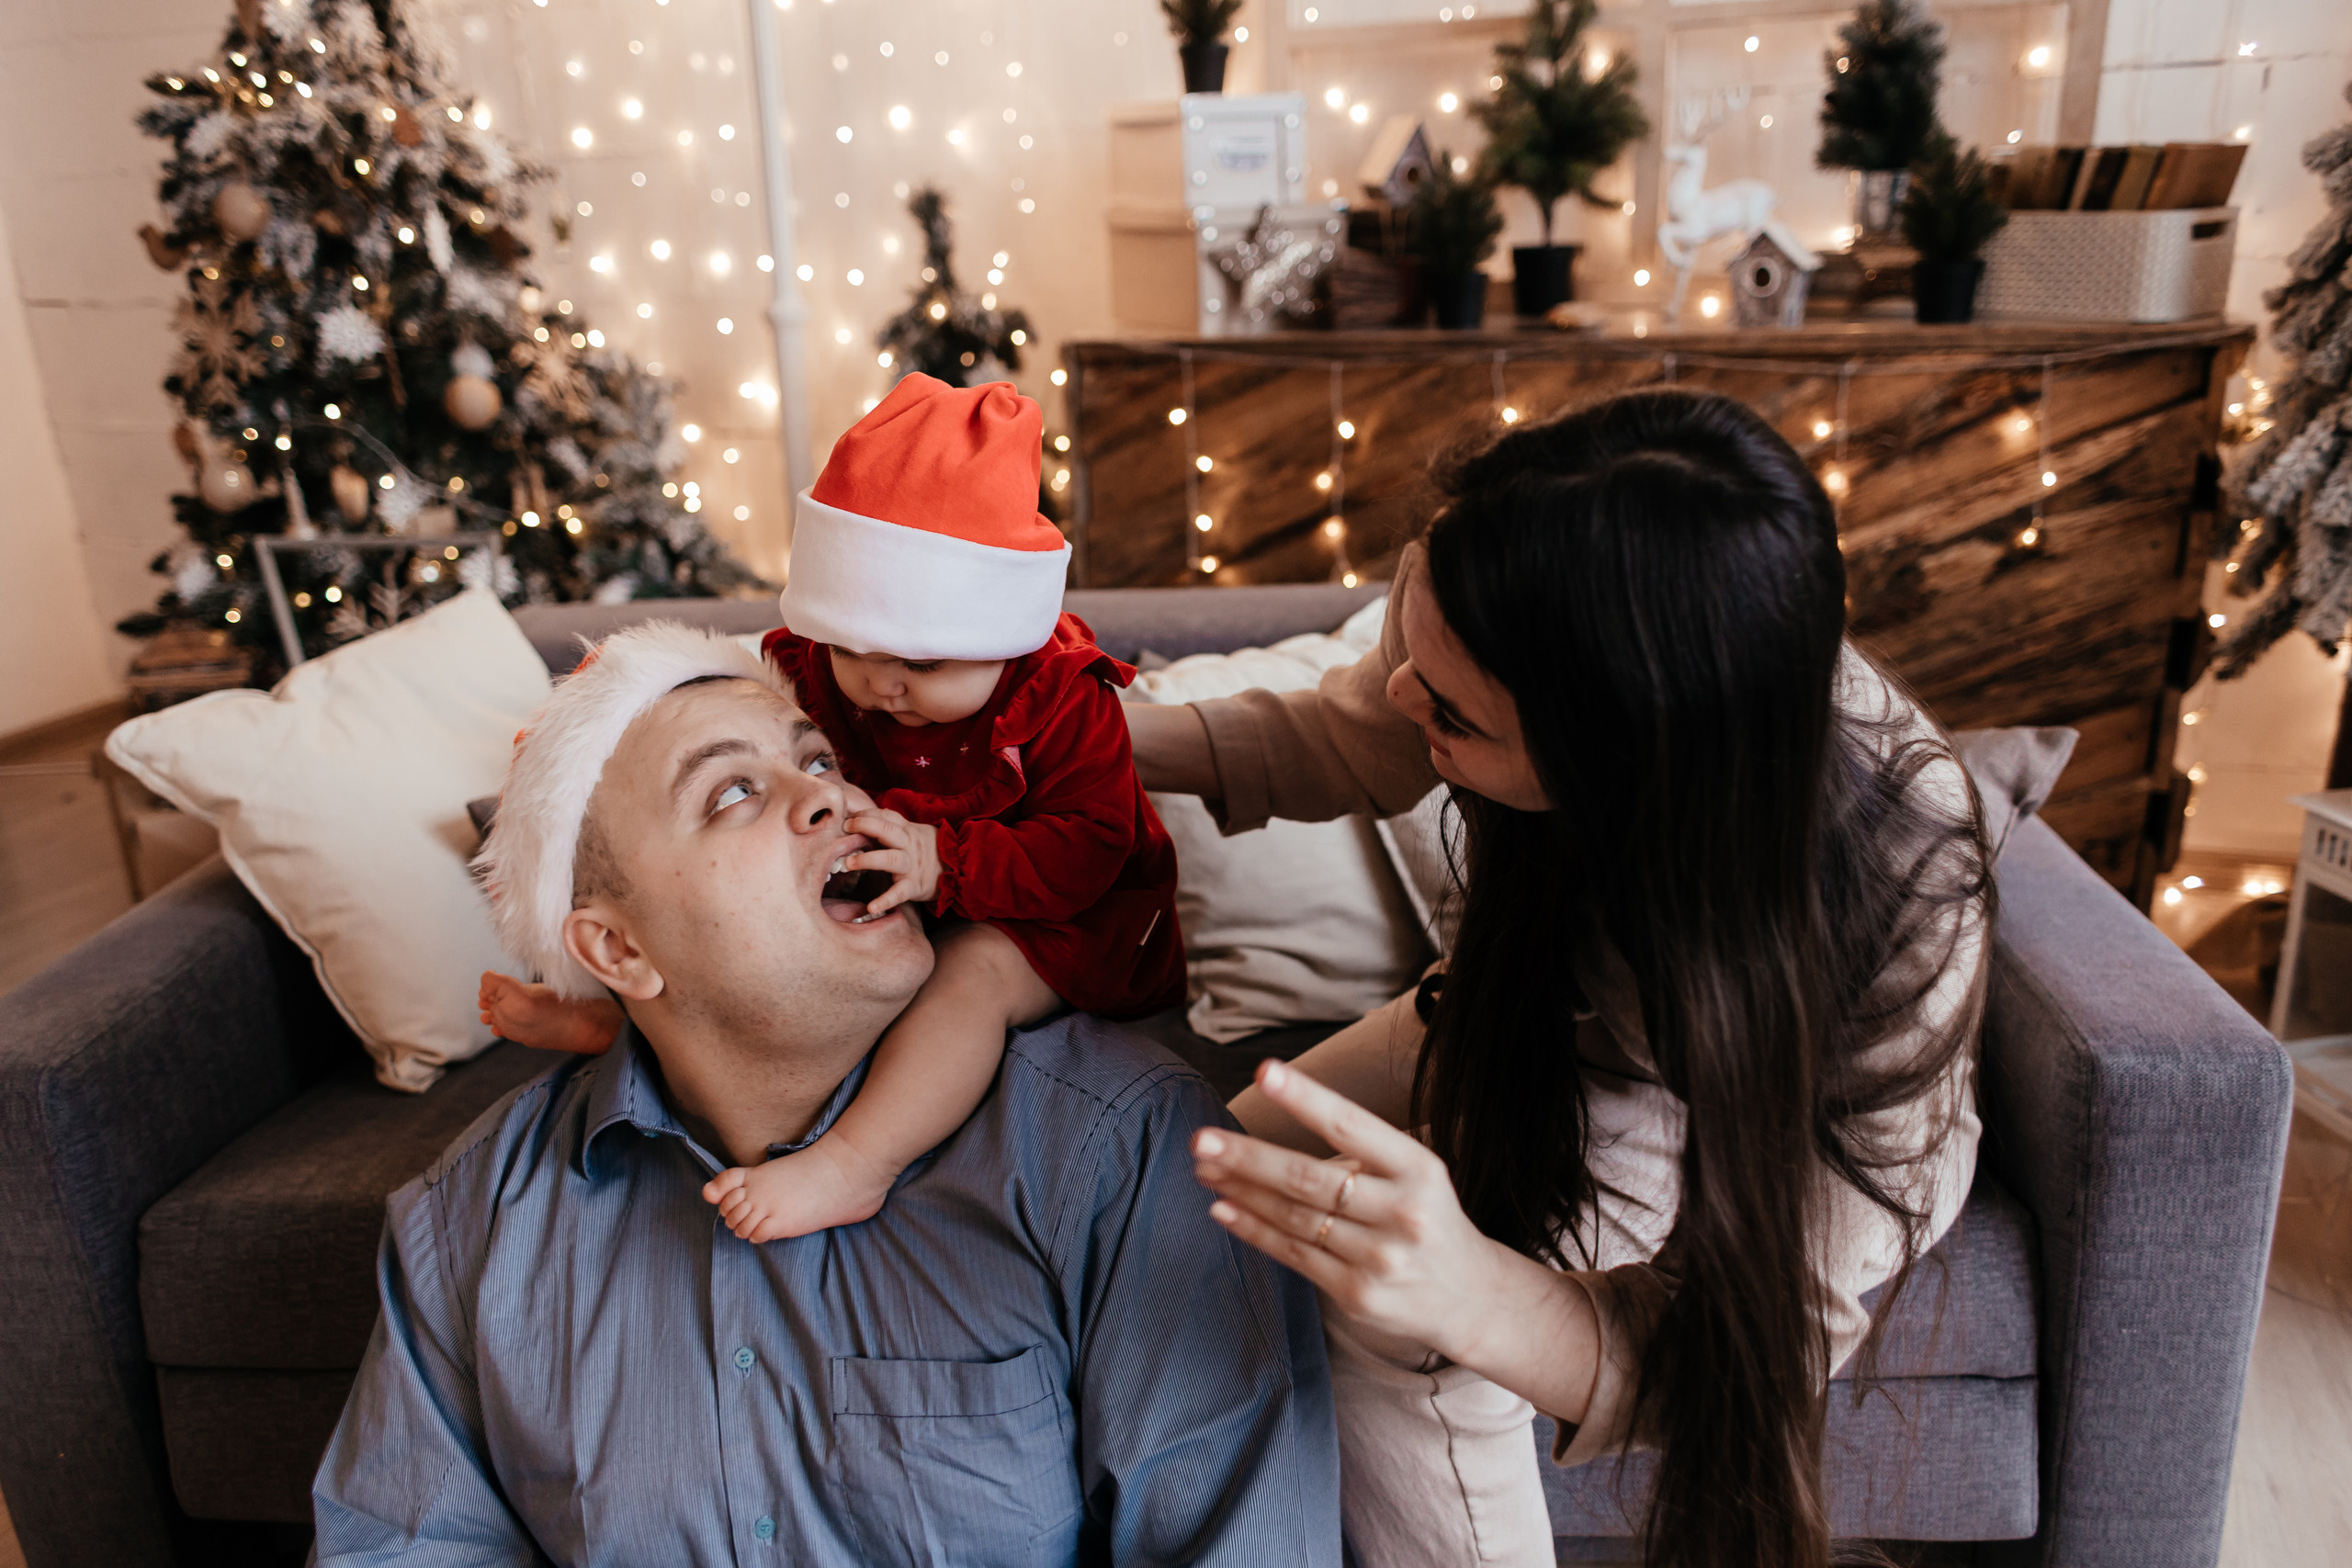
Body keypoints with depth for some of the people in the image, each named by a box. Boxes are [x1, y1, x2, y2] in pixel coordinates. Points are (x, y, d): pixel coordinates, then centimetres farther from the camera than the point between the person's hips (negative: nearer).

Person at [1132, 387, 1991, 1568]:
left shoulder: (1903, 892, -41)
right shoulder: (1484, 609, -31)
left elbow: (1763, 1347, -39)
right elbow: (1351, 742, -6)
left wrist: (1473, 1298, -60)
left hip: (1796, 1113, -4)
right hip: (1545, 1014, 5)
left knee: (1408, 1324, -26)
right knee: (1237, 1179, -9)